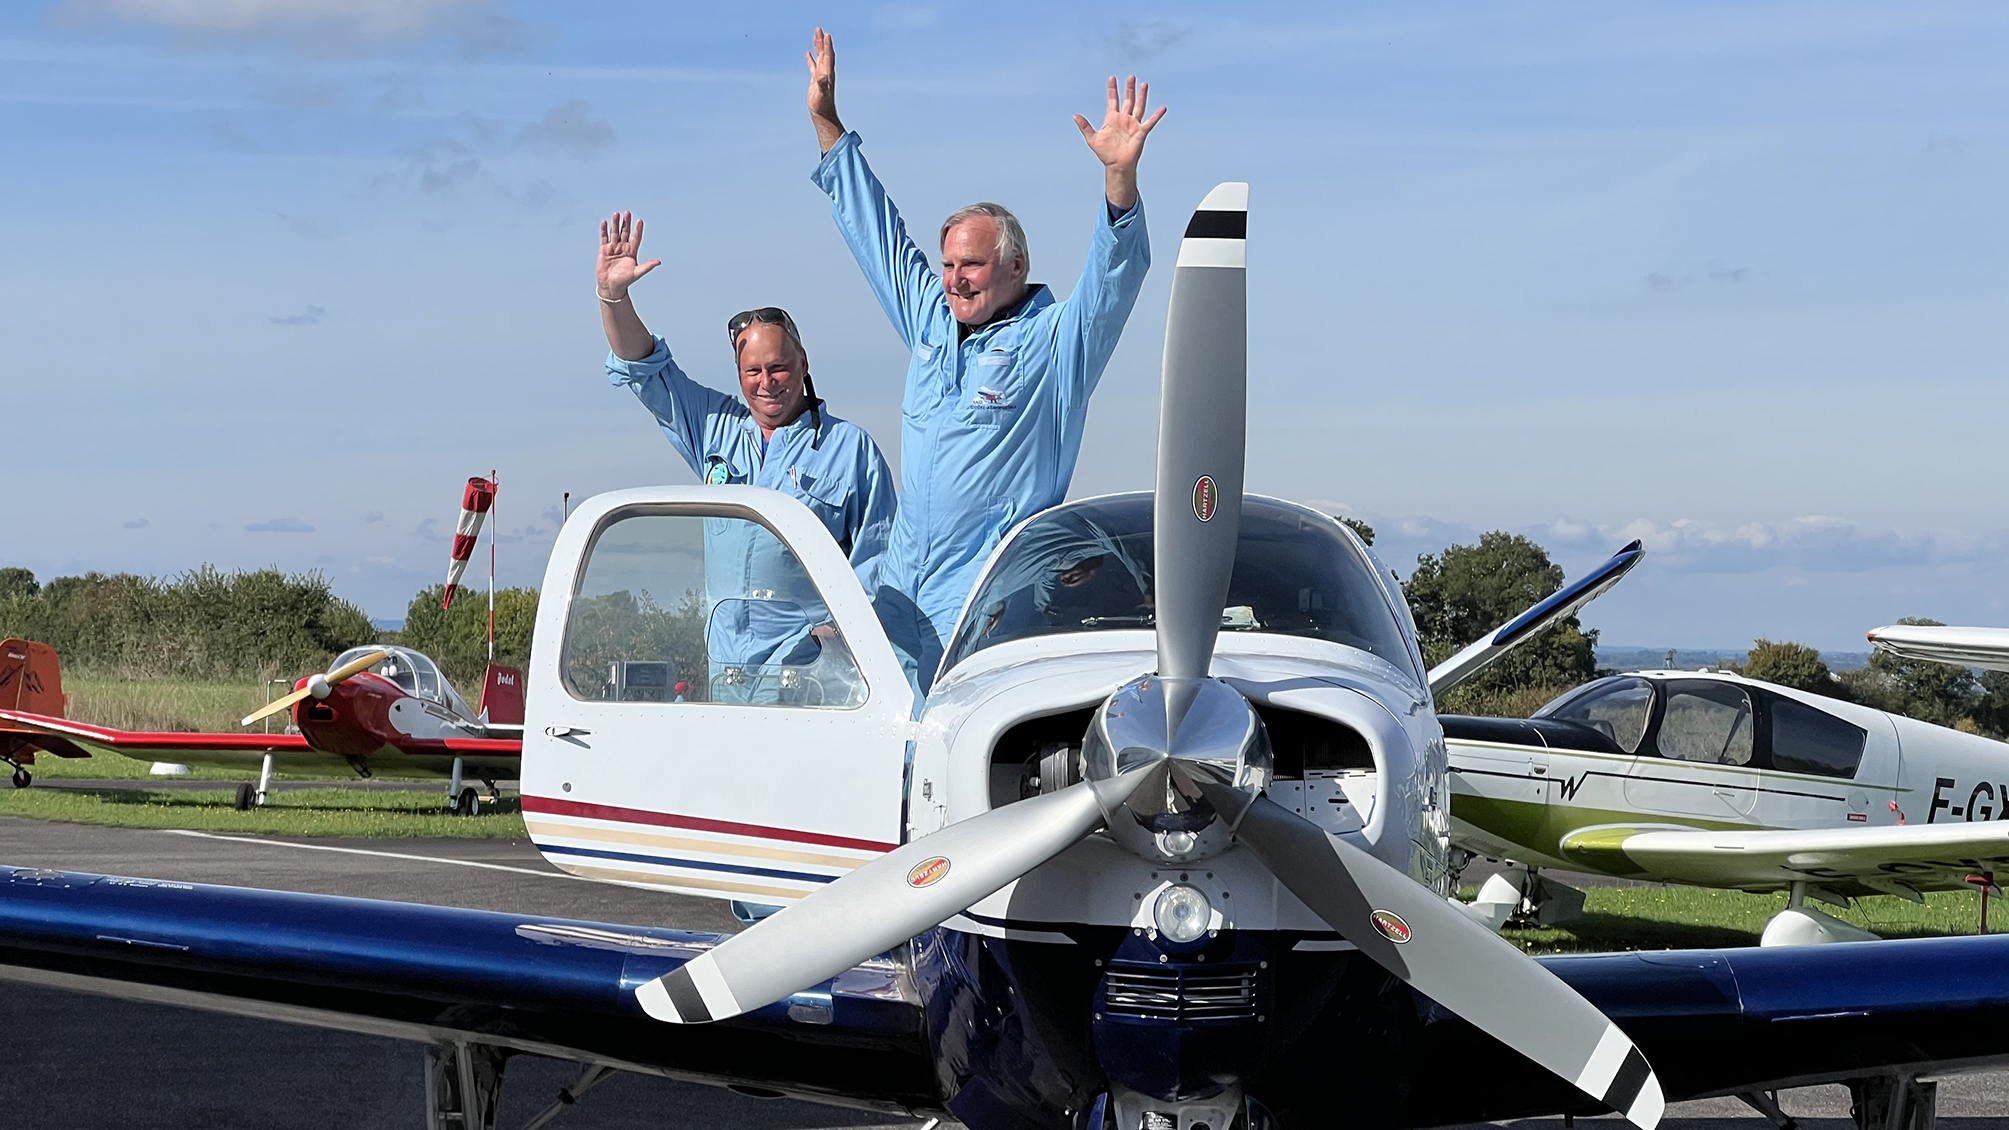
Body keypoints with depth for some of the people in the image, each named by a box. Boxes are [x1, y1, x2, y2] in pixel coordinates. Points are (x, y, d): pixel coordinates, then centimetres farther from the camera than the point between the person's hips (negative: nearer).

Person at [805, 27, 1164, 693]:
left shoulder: (1053, 340, -2)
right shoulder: (931, 321, 15)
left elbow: (1116, 275, -18)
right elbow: (875, 229, 24)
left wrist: (1120, 173, -34)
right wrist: (826, 122, 27)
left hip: (989, 607, -6)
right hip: (901, 589, 6)